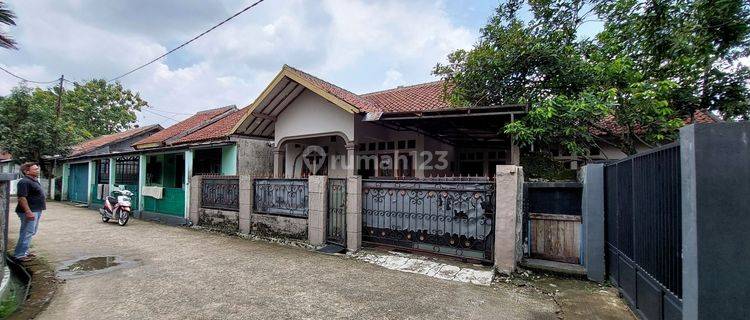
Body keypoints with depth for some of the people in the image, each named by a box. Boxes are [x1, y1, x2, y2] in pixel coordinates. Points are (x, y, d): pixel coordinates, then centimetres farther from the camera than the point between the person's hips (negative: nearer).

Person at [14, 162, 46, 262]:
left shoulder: (34, 181, 14)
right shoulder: (24, 182, -17)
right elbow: (22, 198, -23)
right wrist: (28, 211, -27)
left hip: (36, 211, 10)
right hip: (30, 211, -10)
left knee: (31, 232, 17)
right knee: (27, 233, -5)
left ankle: (24, 251, 27)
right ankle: (19, 254, 2)